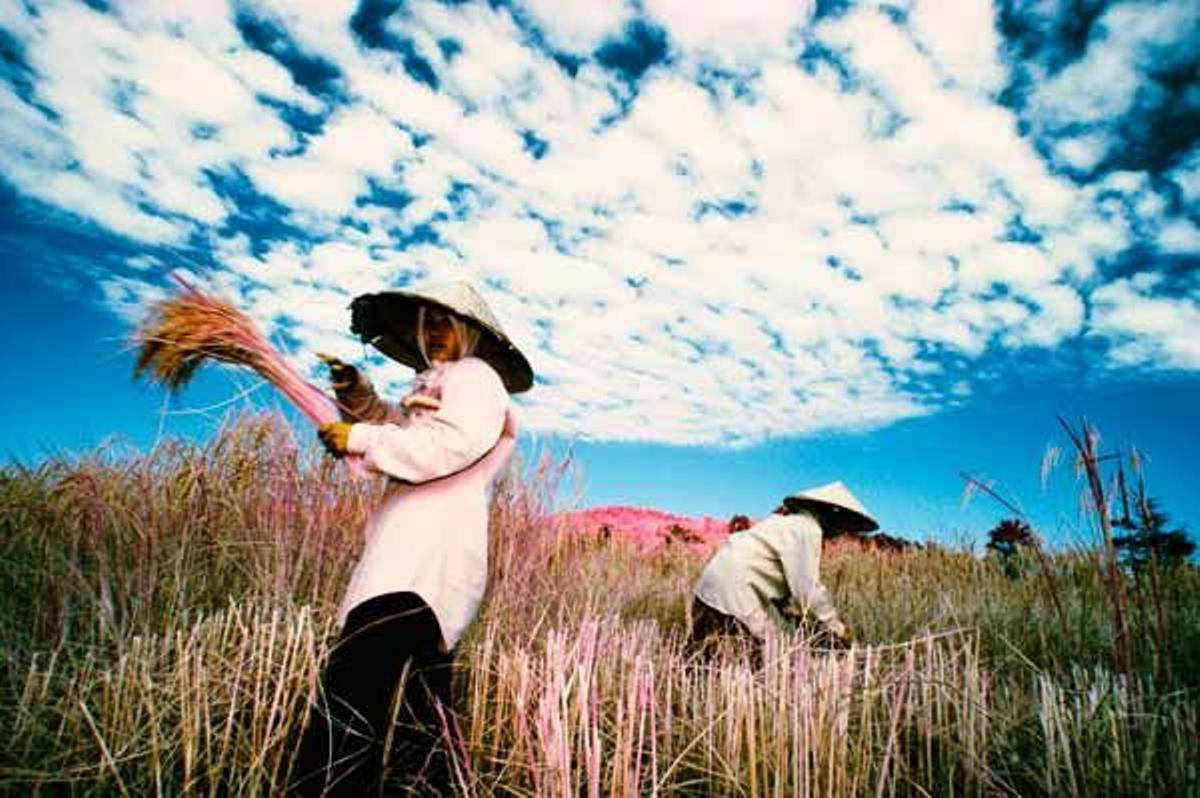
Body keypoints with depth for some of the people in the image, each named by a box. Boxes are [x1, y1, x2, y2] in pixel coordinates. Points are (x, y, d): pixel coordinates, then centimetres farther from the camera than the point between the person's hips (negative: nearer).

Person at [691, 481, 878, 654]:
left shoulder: (794, 519, 18)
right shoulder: (807, 528, -12)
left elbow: (795, 582, 20)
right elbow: (807, 589, -17)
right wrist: (836, 629, -5)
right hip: (734, 589, -10)